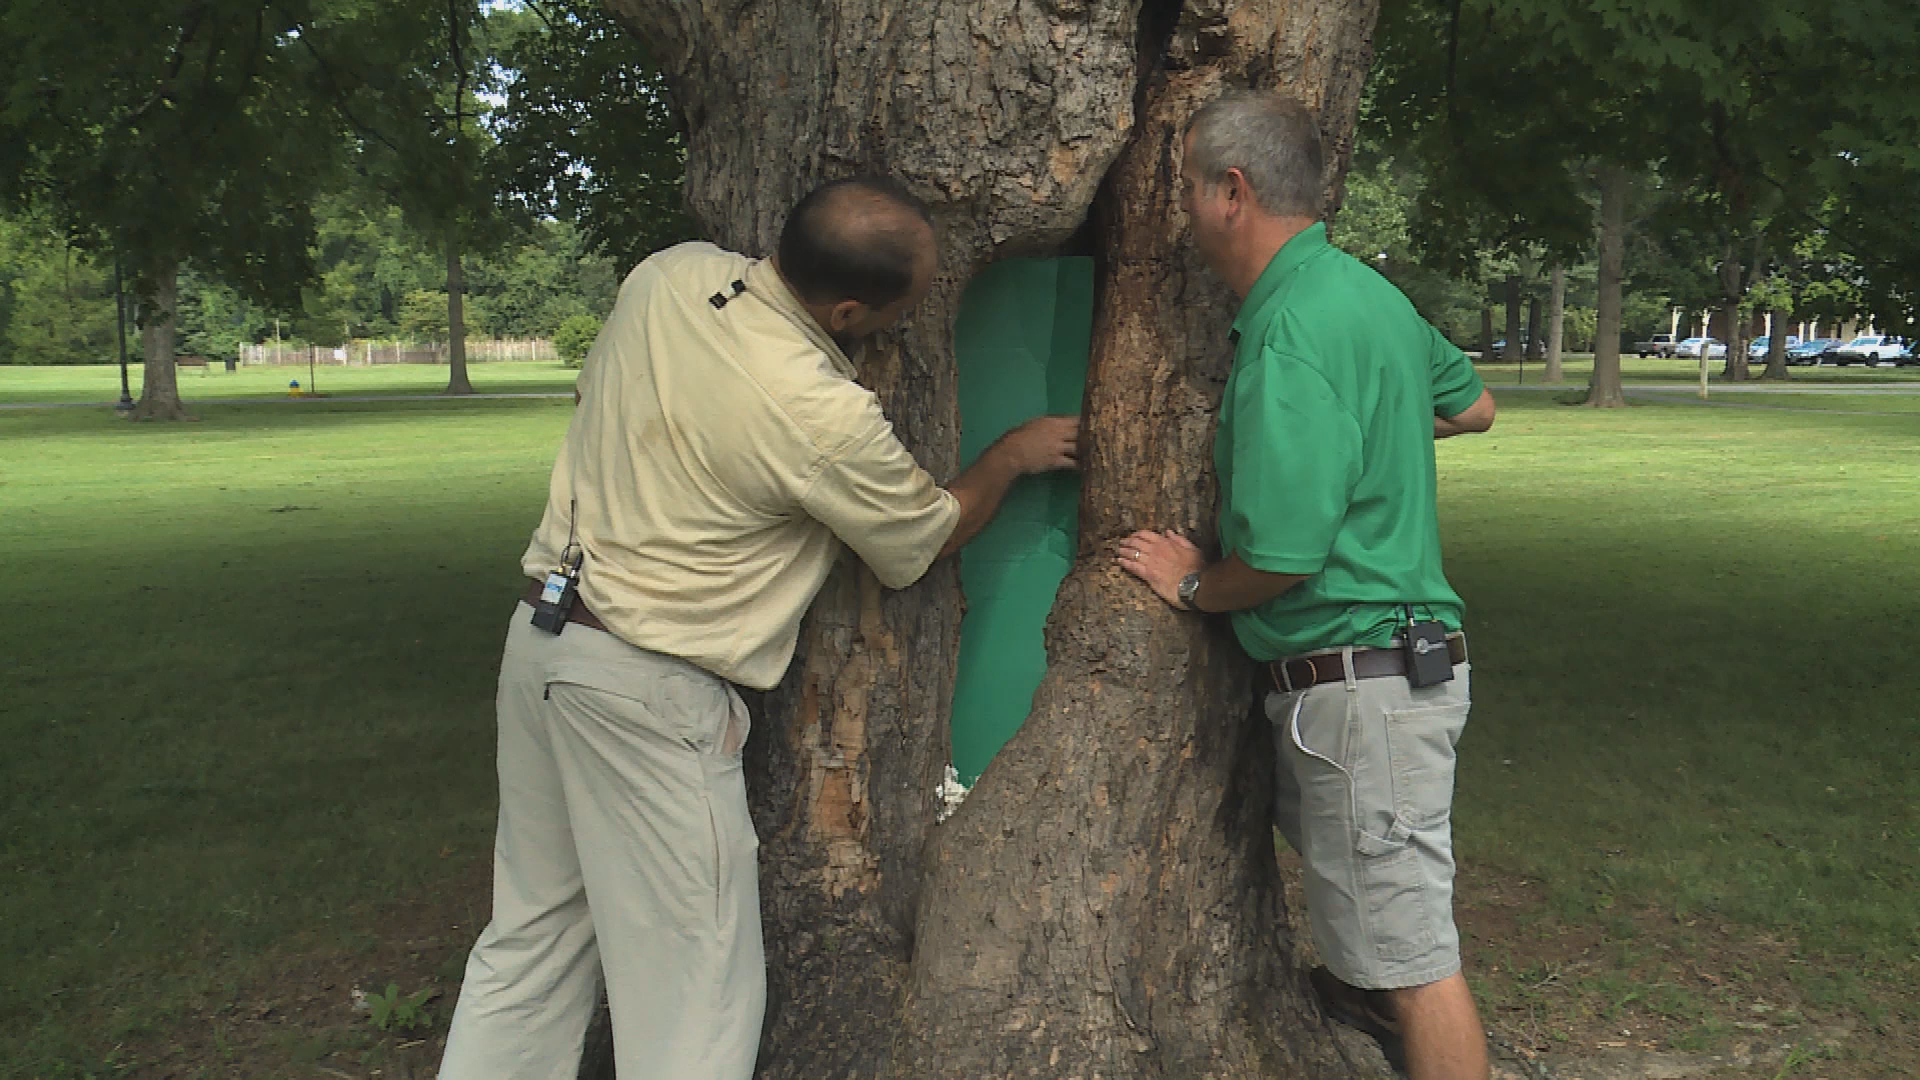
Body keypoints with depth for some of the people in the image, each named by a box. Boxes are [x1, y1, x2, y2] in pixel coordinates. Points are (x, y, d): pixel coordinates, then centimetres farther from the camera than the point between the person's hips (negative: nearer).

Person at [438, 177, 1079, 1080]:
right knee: (690, 981, 4)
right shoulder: (827, 421, -21)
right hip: (645, 688, -8)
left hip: (541, 630, 8)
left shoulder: (670, 274, -3)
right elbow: (926, 538, -2)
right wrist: (1015, 455, 15)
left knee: (532, 936, 19)